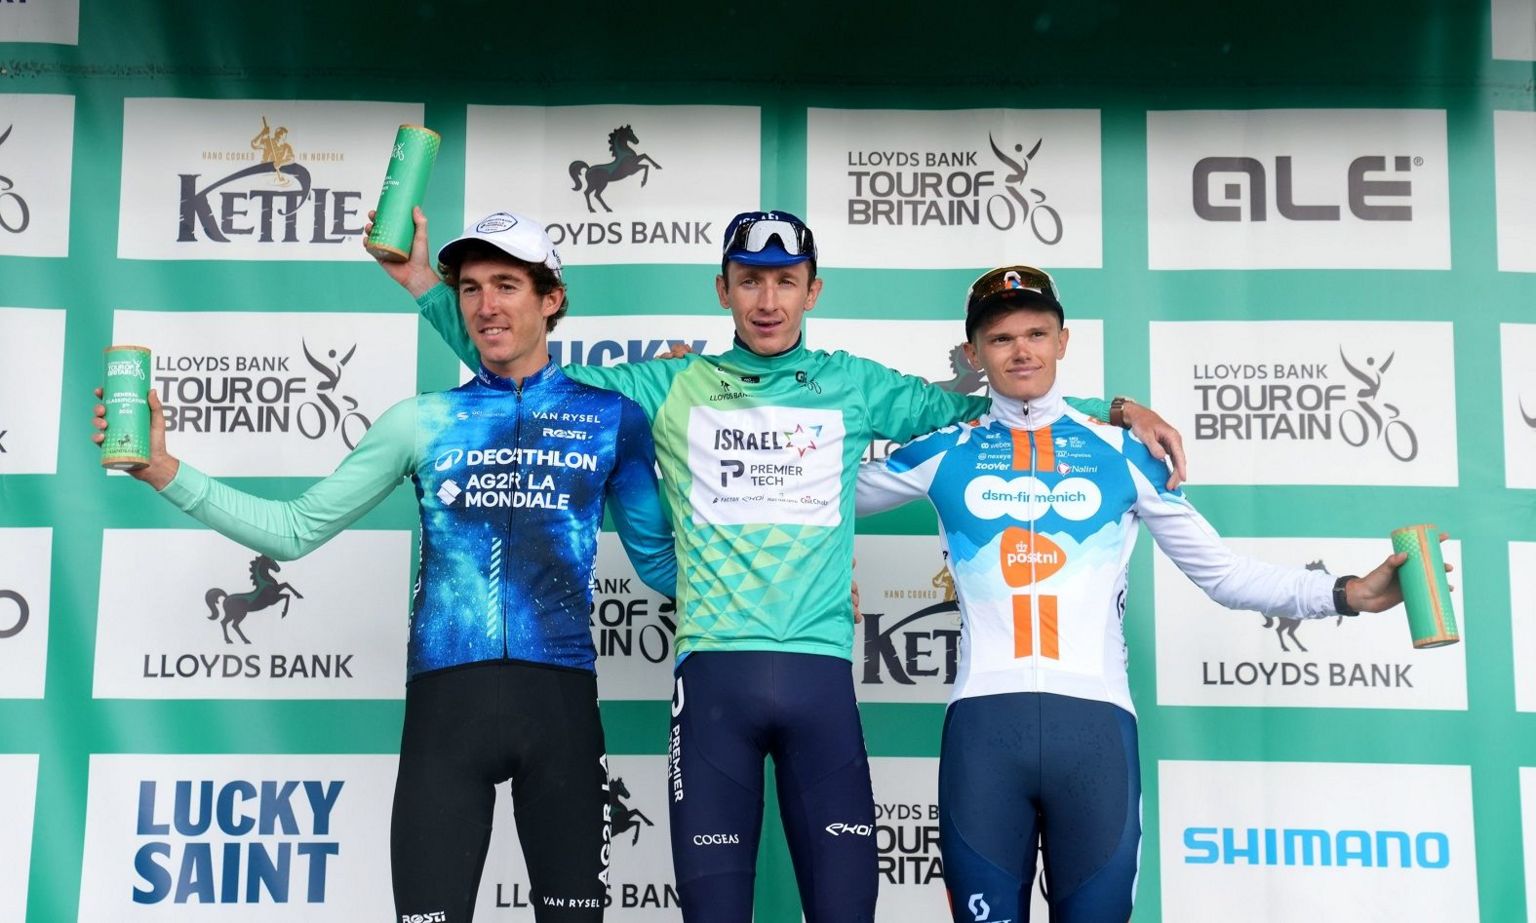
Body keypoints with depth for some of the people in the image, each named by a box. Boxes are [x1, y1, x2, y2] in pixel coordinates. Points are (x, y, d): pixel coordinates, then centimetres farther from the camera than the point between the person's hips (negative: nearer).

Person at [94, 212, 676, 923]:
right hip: (446, 697, 1)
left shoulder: (610, 418, 6)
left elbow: (660, 562, 12)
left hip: (560, 695, 0)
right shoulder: (422, 422, 8)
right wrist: (163, 470, 0)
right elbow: (296, 530, 9)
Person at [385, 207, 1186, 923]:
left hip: (819, 674, 1)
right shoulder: (671, 387, 10)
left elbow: (977, 409, 17)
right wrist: (426, 284, 12)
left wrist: (1113, 410, 10)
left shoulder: (856, 386, 12)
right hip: (714, 673, 0)